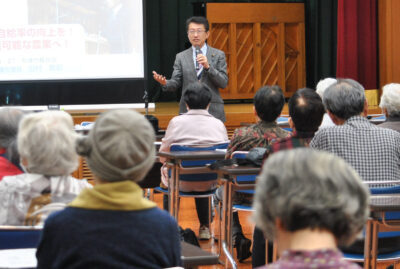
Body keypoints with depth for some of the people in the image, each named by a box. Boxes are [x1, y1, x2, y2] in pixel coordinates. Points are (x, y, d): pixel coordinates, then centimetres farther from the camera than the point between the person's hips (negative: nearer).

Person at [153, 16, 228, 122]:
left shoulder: (218, 55, 6)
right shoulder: (181, 57, 9)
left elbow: (224, 83, -1)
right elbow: (175, 83, 4)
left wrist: (208, 67, -14)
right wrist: (165, 83, -19)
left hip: (213, 113, -1)